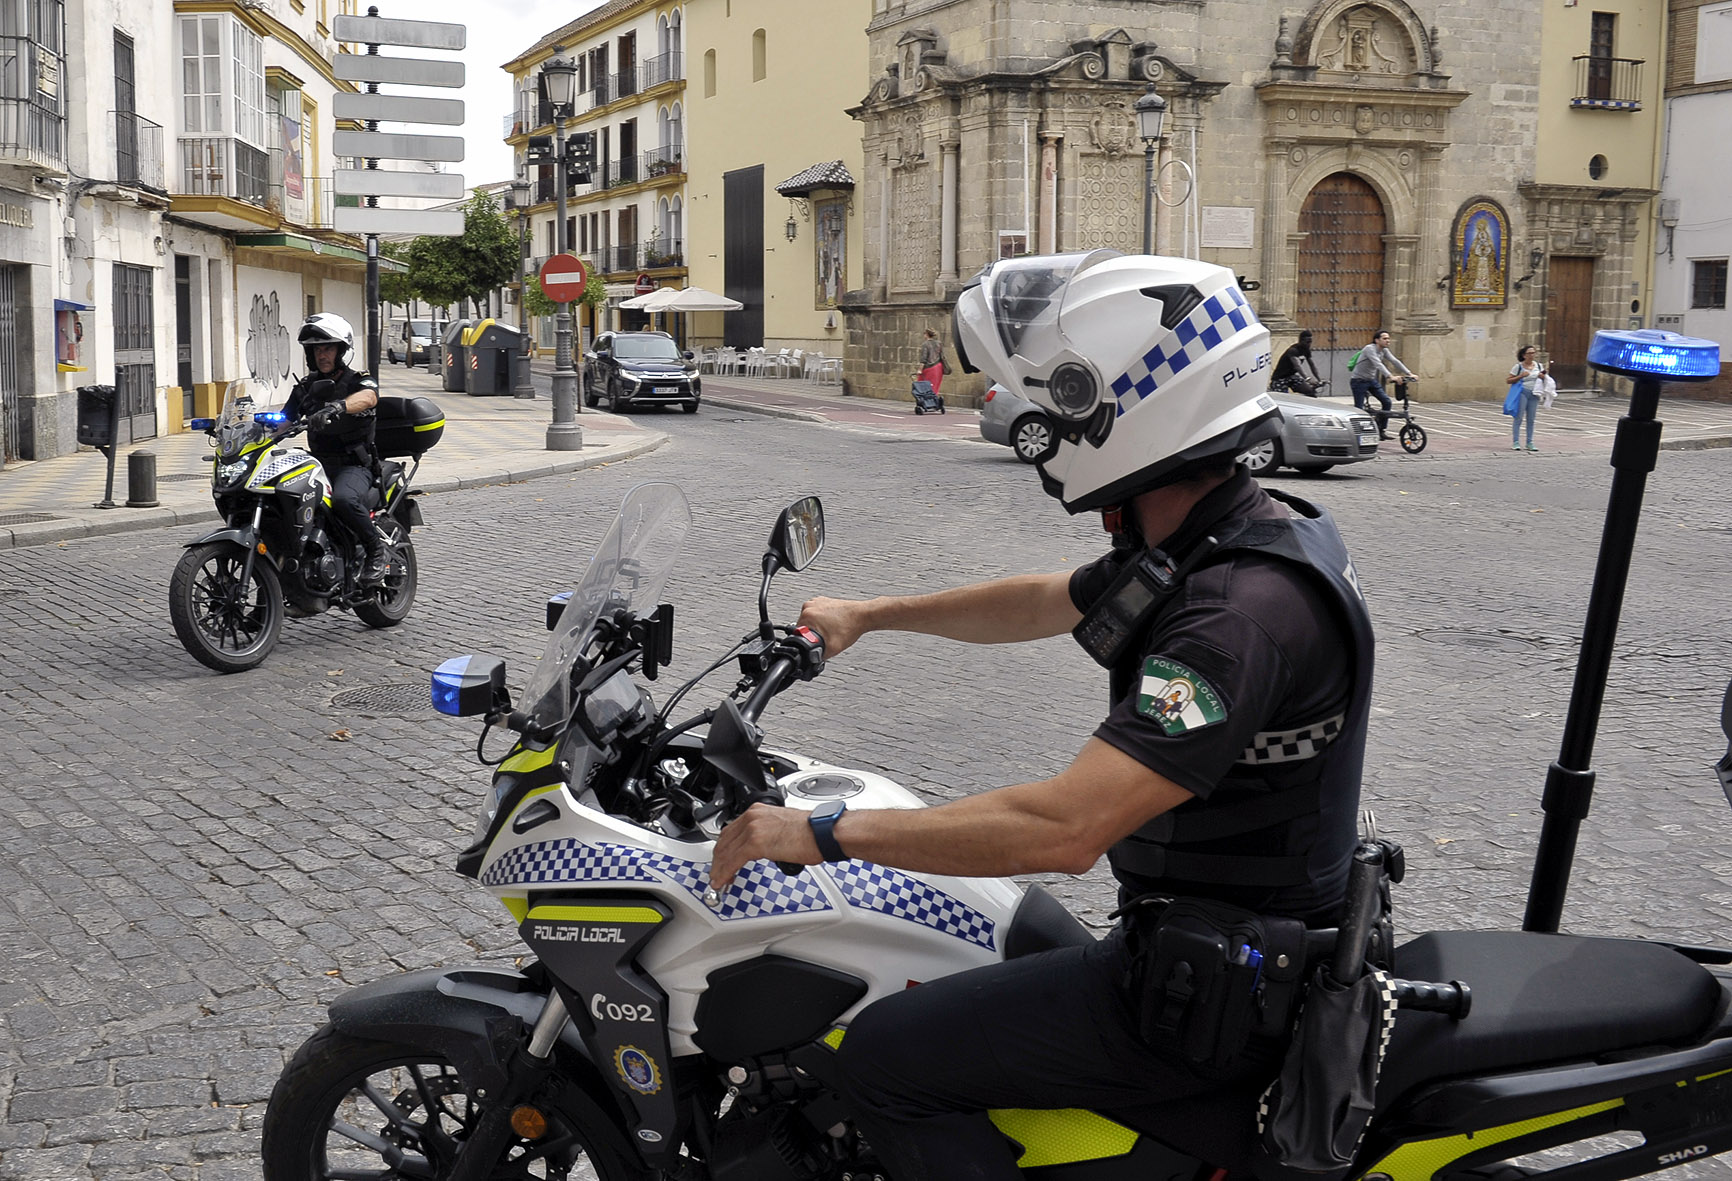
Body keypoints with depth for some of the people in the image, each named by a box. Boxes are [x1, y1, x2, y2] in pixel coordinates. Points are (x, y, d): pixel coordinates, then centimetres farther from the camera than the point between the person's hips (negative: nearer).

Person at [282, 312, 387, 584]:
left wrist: (337, 408, -46)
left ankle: (376, 551, -15)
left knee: (344, 499, -37)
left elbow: (368, 397, -26)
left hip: (354, 466, -6)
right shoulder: (305, 387, 17)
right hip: (317, 464, 6)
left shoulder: (359, 382, -1)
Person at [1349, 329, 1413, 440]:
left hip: (1372, 380, 8)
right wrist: (1390, 377, -47)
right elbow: (1378, 364, -35)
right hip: (1359, 381, -8)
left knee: (1387, 402, -4)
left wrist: (1409, 374, -16)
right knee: (1359, 409, -8)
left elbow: (1395, 361, -5)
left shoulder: (1384, 351, 2)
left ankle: (1382, 431, 4)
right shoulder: (1369, 349, -22)